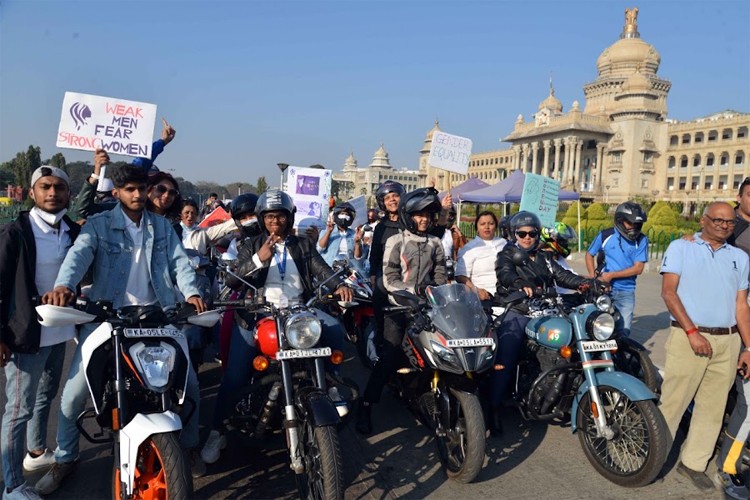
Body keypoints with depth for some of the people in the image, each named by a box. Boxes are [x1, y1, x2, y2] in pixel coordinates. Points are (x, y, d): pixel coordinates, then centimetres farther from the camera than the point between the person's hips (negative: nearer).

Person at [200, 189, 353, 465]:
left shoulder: (303, 245, 16)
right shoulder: (251, 245, 12)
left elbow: (321, 269, 0)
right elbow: (231, 281, -1)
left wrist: (339, 284, -21)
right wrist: (258, 259, -16)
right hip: (257, 315, -1)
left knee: (335, 332, -21)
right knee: (235, 374, -13)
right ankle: (216, 433, 3)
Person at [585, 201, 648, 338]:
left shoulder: (641, 240, -4)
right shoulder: (605, 235, -3)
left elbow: (638, 268, -8)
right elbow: (589, 254, 9)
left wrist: (611, 275, -14)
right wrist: (593, 278, -4)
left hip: (626, 292, 1)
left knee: (623, 331, 6)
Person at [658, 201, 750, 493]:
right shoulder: (680, 247, 0)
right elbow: (668, 292, -8)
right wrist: (692, 332, -15)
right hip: (688, 338, -5)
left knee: (712, 408, 11)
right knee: (672, 403, -1)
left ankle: (693, 463, 25)